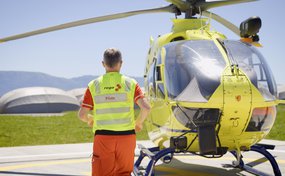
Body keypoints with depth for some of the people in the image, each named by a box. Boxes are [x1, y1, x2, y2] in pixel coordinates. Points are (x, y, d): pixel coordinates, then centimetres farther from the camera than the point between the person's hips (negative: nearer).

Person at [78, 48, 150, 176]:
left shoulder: (94, 85, 1)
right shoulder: (130, 83, 0)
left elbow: (82, 114, -1)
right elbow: (146, 107, -9)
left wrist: (90, 120, 22)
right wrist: (139, 122, 10)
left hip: (103, 137, 0)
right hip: (126, 136, 1)